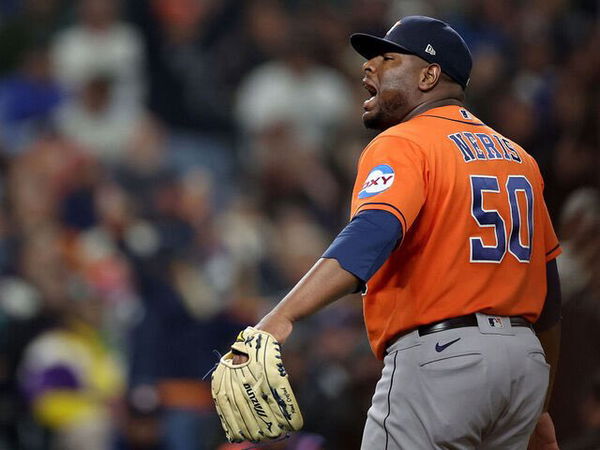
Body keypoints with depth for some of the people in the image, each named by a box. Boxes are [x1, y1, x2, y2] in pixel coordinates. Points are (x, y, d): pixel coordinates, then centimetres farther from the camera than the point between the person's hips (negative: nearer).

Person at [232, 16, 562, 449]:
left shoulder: (403, 145, -6)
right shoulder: (518, 157, 18)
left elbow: (372, 235, -27)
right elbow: (547, 288, 21)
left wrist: (282, 318, -39)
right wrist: (539, 408, 30)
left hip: (438, 359, -8)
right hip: (525, 363, 8)